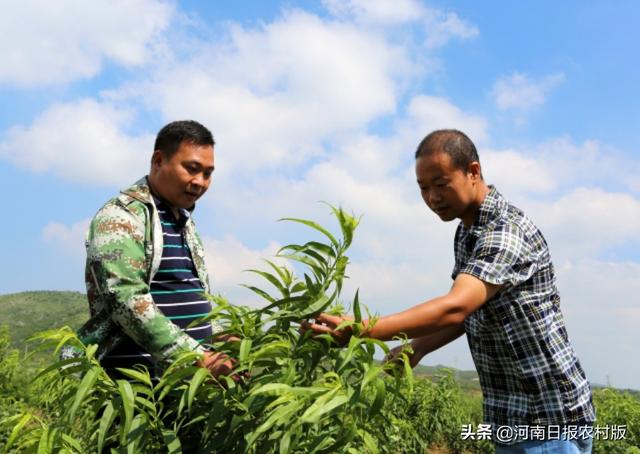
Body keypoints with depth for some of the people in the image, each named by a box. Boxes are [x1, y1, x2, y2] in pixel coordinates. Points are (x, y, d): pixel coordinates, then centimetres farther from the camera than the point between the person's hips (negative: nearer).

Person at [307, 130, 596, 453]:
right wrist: (418, 348, -1)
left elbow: (454, 308, -36)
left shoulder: (506, 232, -22)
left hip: (552, 419, -8)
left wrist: (360, 330, -42)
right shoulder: (467, 232, 8)